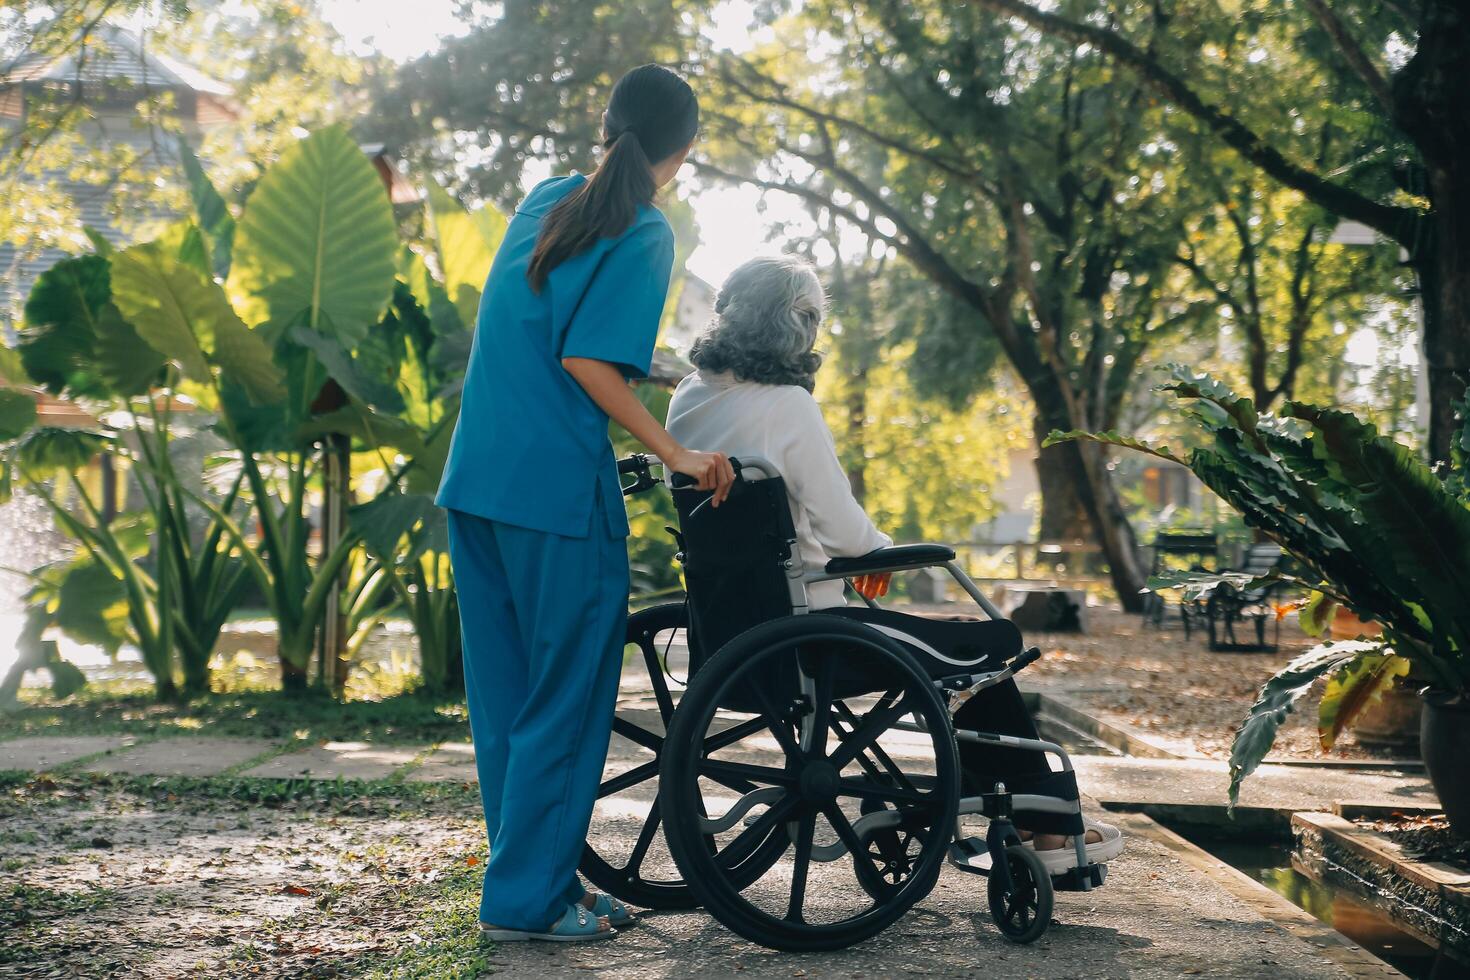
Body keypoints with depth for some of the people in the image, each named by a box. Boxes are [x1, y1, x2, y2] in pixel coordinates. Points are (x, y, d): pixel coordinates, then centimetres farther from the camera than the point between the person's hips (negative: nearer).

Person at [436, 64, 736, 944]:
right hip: (558, 491, -8)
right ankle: (527, 898, 7)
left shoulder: (544, 203, 16)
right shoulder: (644, 234, -7)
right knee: (566, 697, 2)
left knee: (505, 695, 12)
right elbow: (585, 361, -16)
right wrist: (679, 455, -12)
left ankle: (535, 877, 22)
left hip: (475, 479, 8)